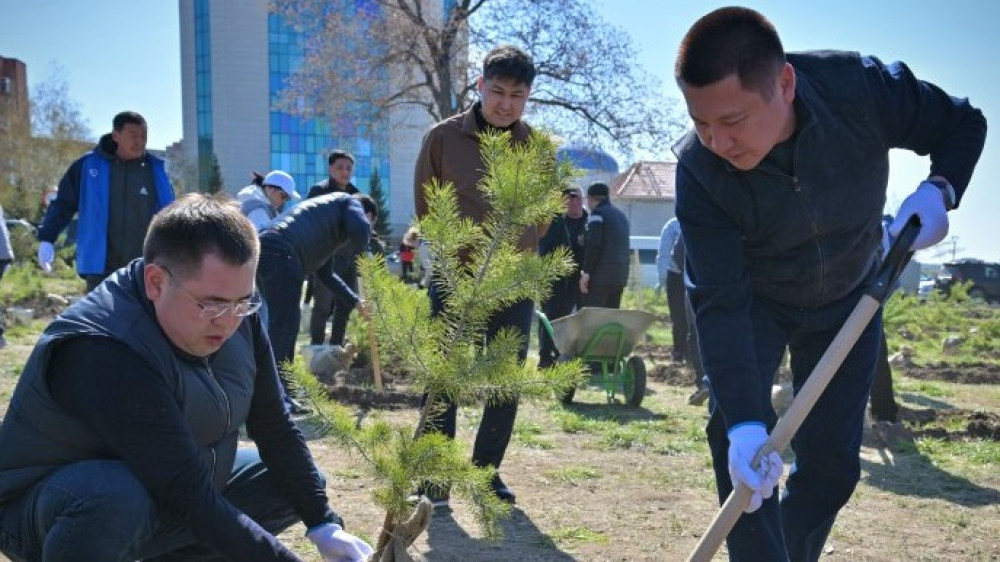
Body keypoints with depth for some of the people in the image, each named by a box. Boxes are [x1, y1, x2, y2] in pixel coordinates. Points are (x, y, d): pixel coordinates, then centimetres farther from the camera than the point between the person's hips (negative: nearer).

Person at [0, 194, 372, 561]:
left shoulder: (234, 314, -10)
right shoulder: (103, 351, -33)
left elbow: (275, 428, -2)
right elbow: (190, 498, -34)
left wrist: (323, 525, -9)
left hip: (165, 502, 8)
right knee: (118, 498, -39)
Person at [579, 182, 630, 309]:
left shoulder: (598, 213, -6)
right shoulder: (621, 215, 20)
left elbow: (593, 245, -16)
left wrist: (586, 272, -15)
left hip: (600, 276, -8)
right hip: (620, 276, 8)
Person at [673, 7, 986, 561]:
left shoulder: (863, 87, -31)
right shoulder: (699, 168, -33)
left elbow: (963, 124, -12)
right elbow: (718, 303, -34)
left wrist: (938, 190, -34)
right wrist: (745, 423, -44)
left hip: (848, 302, 1)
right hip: (754, 302, -1)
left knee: (831, 463, 2)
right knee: (733, 431, -22)